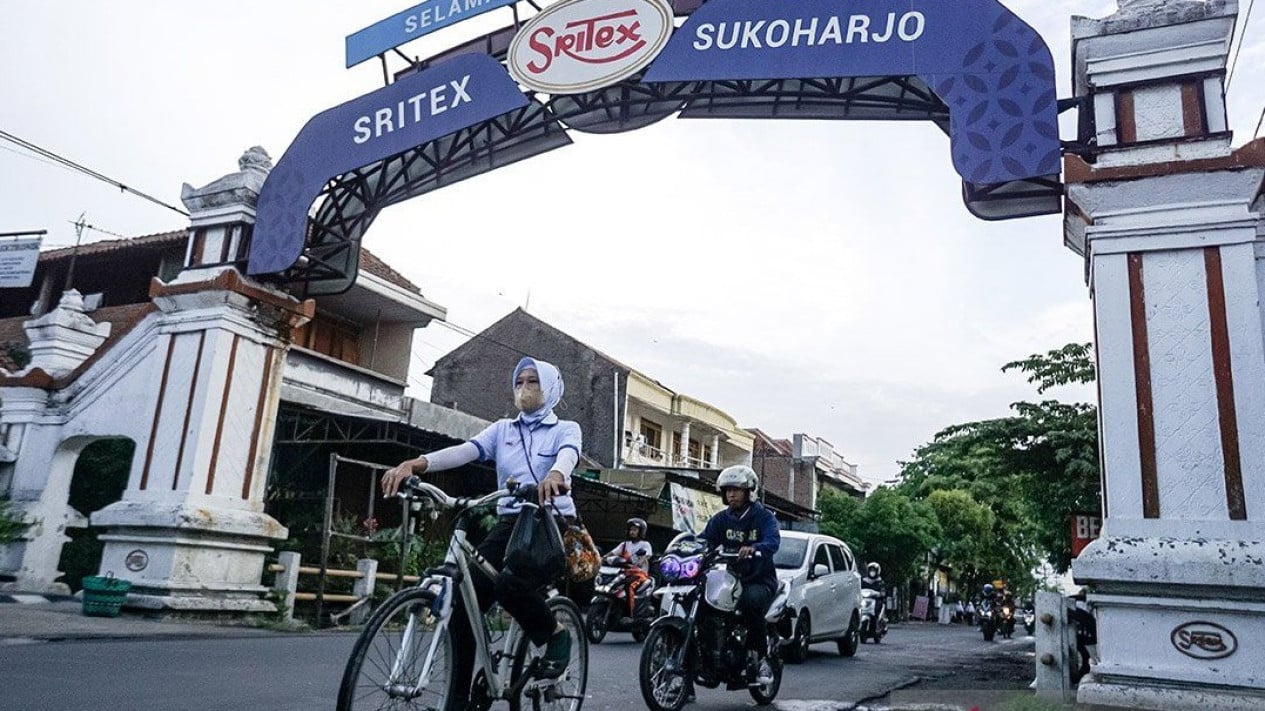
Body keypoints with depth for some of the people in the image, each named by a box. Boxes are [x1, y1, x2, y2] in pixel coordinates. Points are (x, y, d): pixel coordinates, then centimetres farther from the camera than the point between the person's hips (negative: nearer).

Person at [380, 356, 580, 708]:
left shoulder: (566, 429, 6)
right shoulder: (502, 430, 15)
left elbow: (568, 456, -19)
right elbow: (464, 451, -4)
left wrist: (555, 474, -45)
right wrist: (415, 463, -24)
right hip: (509, 523, 4)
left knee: (510, 585, -31)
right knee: (463, 602, -11)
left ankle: (556, 634, -1)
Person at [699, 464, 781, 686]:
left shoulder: (763, 516, -1)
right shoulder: (721, 518, 12)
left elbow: (773, 541, -20)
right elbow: (705, 540, 0)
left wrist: (753, 548, -42)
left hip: (760, 580, -4)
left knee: (751, 600, -36)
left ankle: (760, 657, -20)